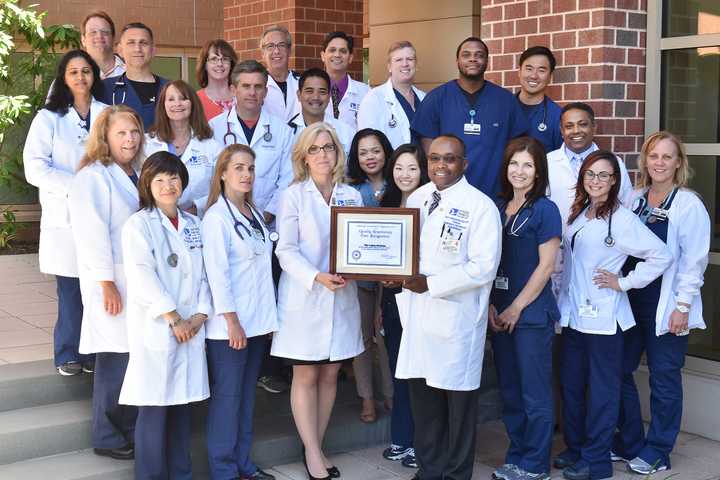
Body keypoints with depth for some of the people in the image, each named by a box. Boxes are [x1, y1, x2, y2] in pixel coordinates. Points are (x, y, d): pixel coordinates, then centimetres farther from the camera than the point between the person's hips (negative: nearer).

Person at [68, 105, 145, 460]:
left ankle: (131, 429, 22)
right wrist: (107, 284, -18)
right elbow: (91, 233, -16)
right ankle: (107, 438, 9)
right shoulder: (94, 176, -10)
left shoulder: (137, 175, 16)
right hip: (113, 283, -8)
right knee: (115, 360, -4)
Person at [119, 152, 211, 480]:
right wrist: (174, 319, -14)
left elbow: (203, 274, 12)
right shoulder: (139, 225, -3)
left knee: (181, 403, 11)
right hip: (155, 328, -5)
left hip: (190, 329, 6)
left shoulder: (192, 225, 15)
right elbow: (142, 277, -13)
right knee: (154, 408, -3)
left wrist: (200, 314, -2)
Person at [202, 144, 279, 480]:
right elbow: (217, 273, -15)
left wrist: (269, 315, 12)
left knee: (246, 395, 14)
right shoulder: (217, 217, -10)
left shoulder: (254, 214, 13)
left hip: (257, 321, 7)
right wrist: (231, 321, -18)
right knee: (227, 396, 1)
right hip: (230, 324, -7)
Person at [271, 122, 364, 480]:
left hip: (342, 297, 4)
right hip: (304, 298, -3)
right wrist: (317, 277, -21)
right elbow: (286, 250, -8)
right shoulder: (293, 195, -1)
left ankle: (316, 448, 22)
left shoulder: (352, 195, 9)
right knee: (305, 376, 1)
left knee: (330, 374, 9)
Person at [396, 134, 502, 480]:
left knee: (457, 399, 5)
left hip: (457, 318, -6)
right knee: (423, 396, 13)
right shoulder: (416, 199, 12)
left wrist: (431, 283, -18)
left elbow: (483, 267, -17)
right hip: (418, 315, 6)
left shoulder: (480, 206, -9)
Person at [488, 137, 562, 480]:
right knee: (509, 391, 13)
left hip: (532, 314, -6)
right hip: (499, 315, 6)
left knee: (535, 393, 2)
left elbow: (545, 266, -10)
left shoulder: (545, 210, -7)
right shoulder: (498, 207, 9)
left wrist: (516, 308, -10)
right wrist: (491, 305, 1)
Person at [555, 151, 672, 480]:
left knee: (601, 388, 3)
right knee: (571, 384, 14)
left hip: (603, 317, -7)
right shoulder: (577, 214, 9)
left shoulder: (622, 219, -11)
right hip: (574, 313, 7)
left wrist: (624, 282, -11)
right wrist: (563, 299, 12)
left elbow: (661, 256, -13)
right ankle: (575, 447, 29)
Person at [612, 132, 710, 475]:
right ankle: (629, 443, 25)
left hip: (665, 307, -5)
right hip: (630, 302, 5)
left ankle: (656, 452, 18)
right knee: (618, 371, 9)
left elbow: (694, 260, -10)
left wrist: (683, 307, -14)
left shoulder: (689, 204, -8)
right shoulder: (634, 199, 7)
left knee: (664, 379, 4)